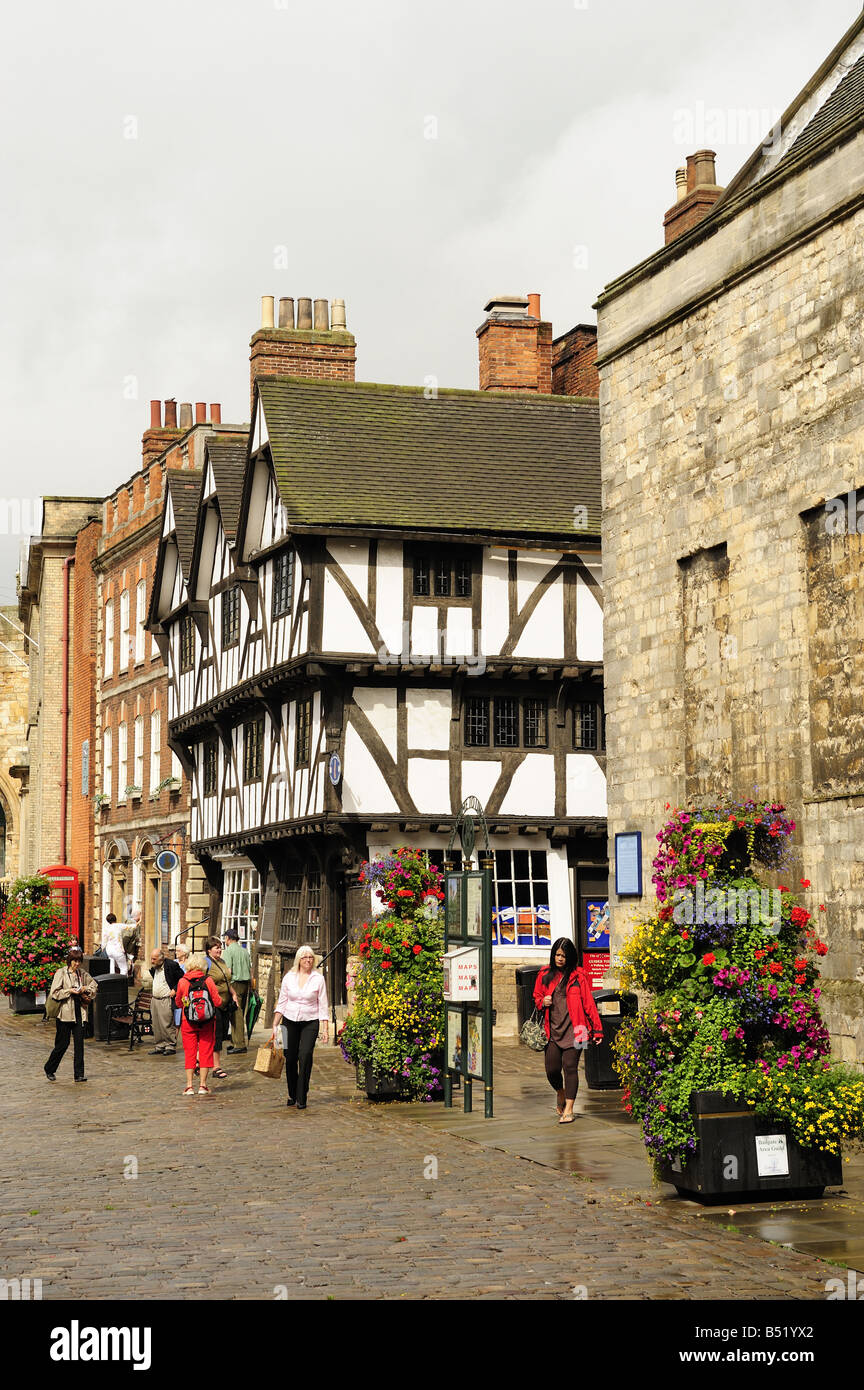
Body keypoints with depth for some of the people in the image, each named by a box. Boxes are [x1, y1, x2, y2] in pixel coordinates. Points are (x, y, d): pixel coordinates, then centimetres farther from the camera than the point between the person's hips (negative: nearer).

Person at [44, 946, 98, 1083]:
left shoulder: (82, 973, 8)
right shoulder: (61, 973, -5)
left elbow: (93, 984, 22)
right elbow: (54, 993, -9)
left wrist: (86, 989, 3)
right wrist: (70, 991, -16)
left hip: (79, 1012, 4)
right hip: (65, 1013, -4)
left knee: (79, 1043, 0)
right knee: (63, 1043, 1)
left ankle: (79, 1074, 3)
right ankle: (49, 1069, 21)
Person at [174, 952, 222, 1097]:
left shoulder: (183, 982, -6)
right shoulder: (208, 980, -8)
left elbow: (178, 1002, 7)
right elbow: (218, 1002, -5)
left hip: (188, 1022, 0)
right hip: (207, 1023, 0)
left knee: (190, 1053, 7)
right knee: (206, 1052, 6)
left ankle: (189, 1086, 5)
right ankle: (203, 1085, 5)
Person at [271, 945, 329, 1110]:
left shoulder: (318, 978, -1)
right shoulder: (289, 977, 3)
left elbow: (322, 1005, 0)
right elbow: (282, 1003, 8)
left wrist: (325, 1029, -4)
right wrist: (275, 1025, 3)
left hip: (310, 1022, -2)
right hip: (290, 1021, 2)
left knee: (305, 1056, -17)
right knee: (290, 1059, 4)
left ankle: (301, 1098, -12)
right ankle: (292, 1094, 23)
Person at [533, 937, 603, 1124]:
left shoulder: (577, 976, 1)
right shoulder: (545, 974, 10)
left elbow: (588, 1002, 0)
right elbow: (536, 996, 23)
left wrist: (597, 1029, -2)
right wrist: (542, 1002, -1)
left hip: (572, 1029, -3)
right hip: (553, 1029, 3)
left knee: (570, 1066, -8)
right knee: (552, 1070, 0)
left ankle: (568, 1109, -2)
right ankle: (561, 1093, 32)